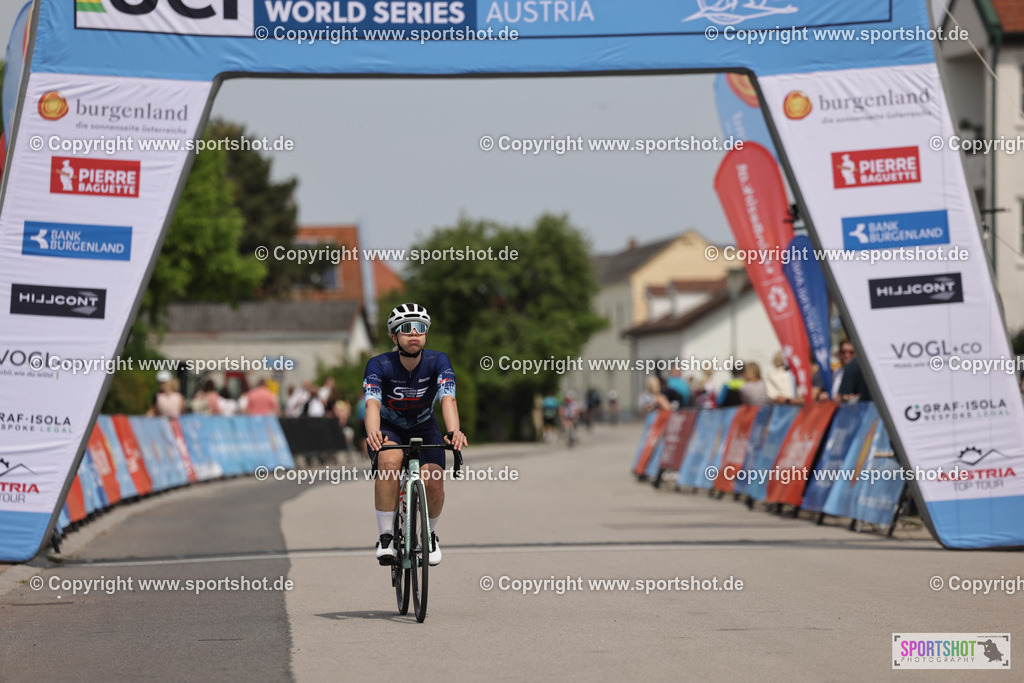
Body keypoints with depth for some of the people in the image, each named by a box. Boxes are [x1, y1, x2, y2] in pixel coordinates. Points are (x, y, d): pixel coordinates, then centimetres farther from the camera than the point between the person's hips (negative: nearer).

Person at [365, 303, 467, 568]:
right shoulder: (379, 365, -24)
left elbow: (448, 398, -37)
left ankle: (430, 533, 11)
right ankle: (385, 537, -23)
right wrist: (372, 433, -61)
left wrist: (454, 432, -57)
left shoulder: (437, 362, -21)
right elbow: (372, 402, -39)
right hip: (389, 429, -2)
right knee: (390, 461, -35)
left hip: (424, 428, 2)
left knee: (433, 481, -22)